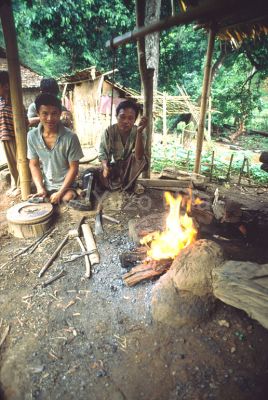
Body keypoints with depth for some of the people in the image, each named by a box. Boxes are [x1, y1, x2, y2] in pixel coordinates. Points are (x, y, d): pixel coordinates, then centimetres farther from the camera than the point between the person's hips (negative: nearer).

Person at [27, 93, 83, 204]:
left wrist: (60, 193, -17)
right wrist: (40, 188, -10)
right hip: (45, 185, 3)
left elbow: (73, 168, -13)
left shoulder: (70, 137, -18)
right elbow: (34, 165, 3)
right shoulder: (32, 136, -7)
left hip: (66, 185, -3)